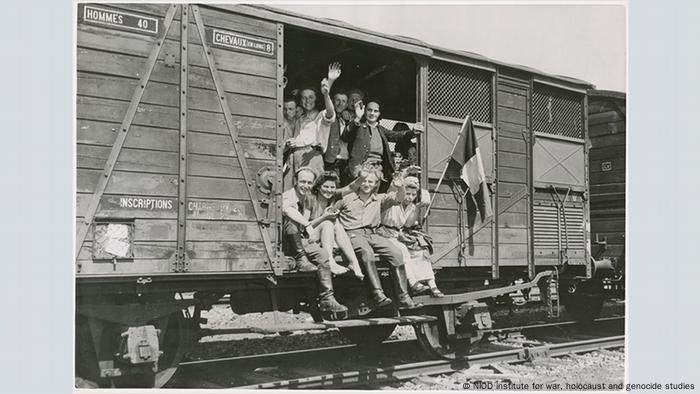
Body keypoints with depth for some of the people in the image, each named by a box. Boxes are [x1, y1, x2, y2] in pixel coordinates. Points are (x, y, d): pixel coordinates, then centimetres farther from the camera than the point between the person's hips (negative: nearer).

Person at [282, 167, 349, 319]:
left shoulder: (307, 202, 16)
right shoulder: (287, 195, -10)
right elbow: (287, 209, -35)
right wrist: (308, 225, -45)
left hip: (301, 242, 6)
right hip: (285, 243, -6)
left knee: (322, 255, -18)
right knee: (290, 220, -33)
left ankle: (326, 299, -18)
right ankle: (300, 260, -27)